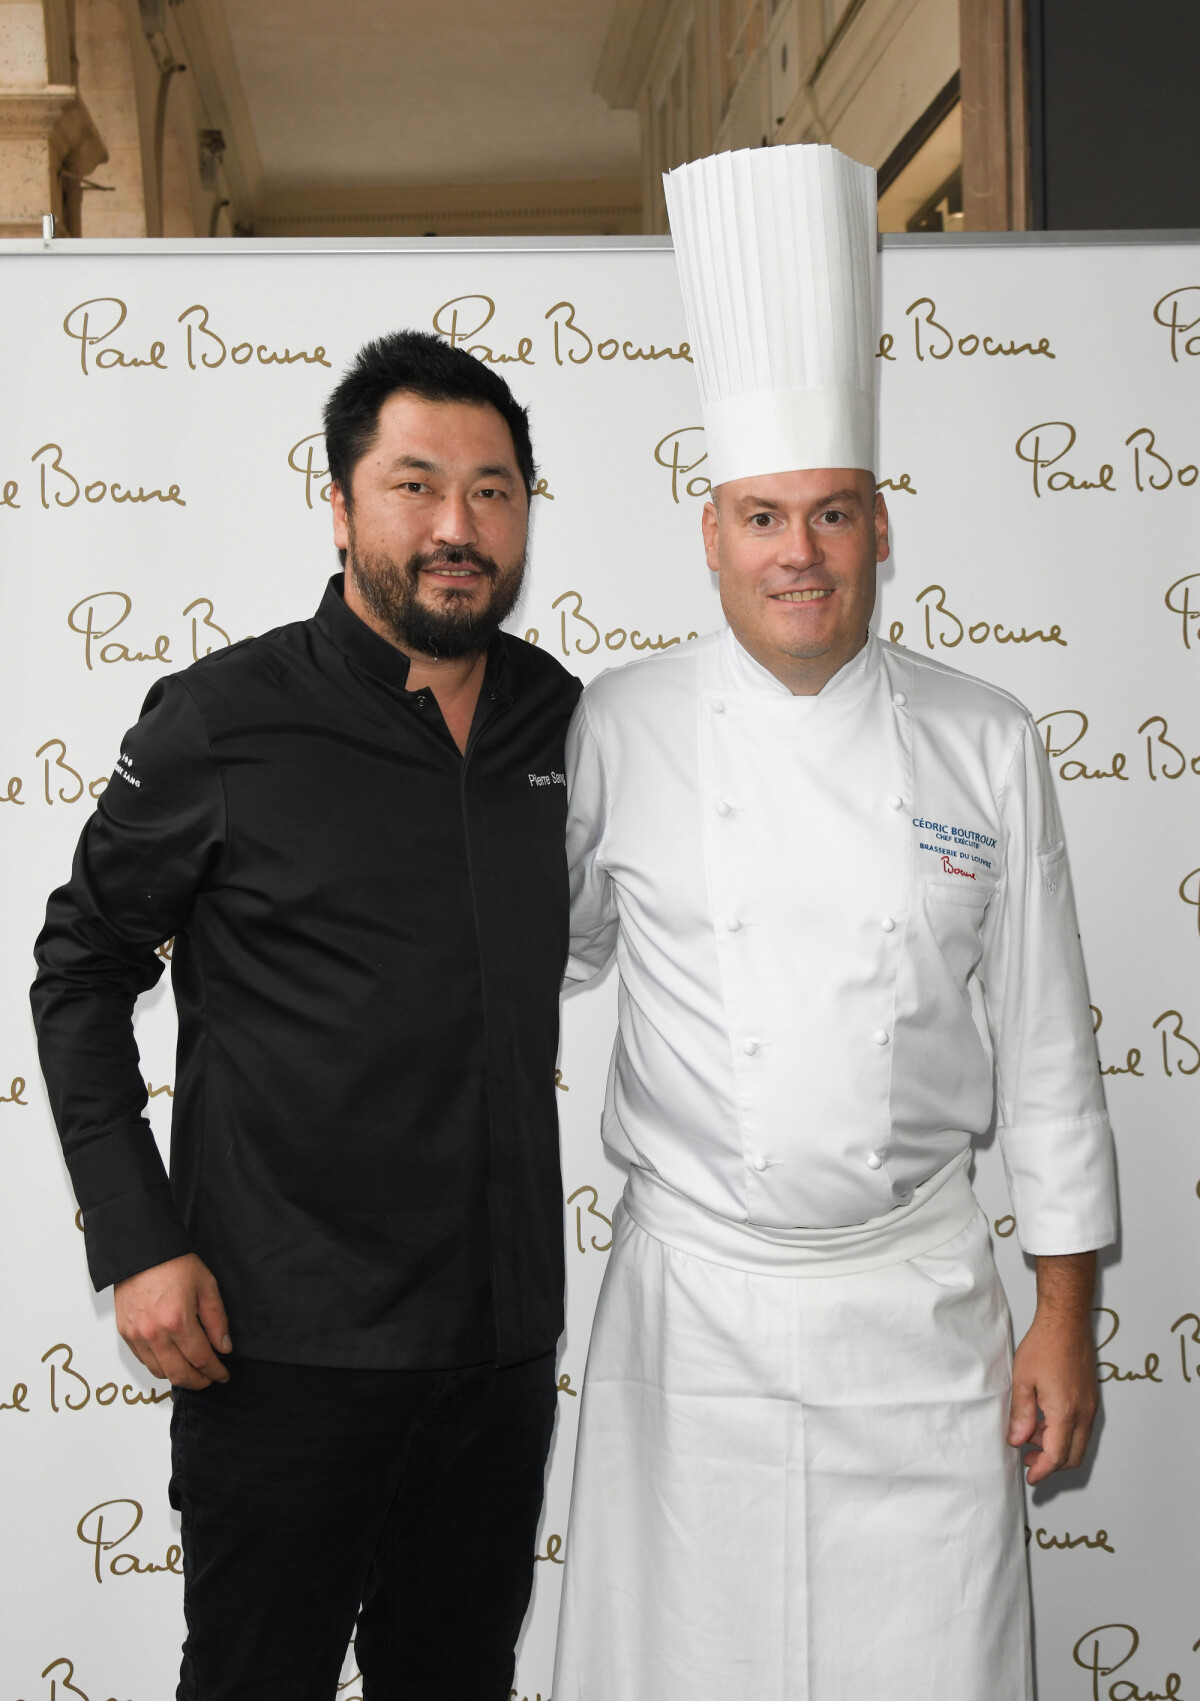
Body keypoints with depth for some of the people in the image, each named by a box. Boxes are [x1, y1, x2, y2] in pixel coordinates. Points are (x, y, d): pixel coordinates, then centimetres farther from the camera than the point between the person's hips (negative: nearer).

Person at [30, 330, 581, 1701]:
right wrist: (136, 1243, -9)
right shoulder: (223, 724, -10)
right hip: (285, 1346, -4)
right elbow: (81, 970, -2)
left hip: (506, 1339, 5)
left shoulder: (566, 724, 4)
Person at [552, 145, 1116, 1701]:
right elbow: (540, 956, 12)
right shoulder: (620, 732, -2)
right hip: (692, 1297, 0)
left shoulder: (984, 747, 0)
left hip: (920, 1297, 1)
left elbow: (1044, 1049, 3)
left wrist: (1066, 1316, 3)